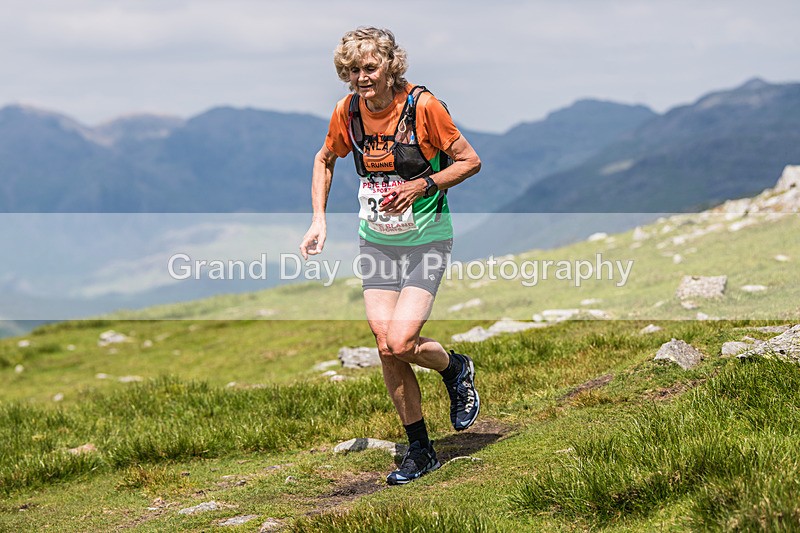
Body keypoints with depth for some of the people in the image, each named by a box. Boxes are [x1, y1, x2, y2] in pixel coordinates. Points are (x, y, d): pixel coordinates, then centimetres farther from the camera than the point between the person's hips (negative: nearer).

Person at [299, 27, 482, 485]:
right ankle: (420, 451, 14)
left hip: (426, 239, -4)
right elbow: (325, 161, 15)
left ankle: (457, 368, 18)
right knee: (386, 348, -1)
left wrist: (422, 186, -21)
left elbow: (470, 161, -9)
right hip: (376, 240, 4)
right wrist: (319, 221, 6)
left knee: (401, 343, -17)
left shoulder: (422, 105, -17)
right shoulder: (348, 112, -3)